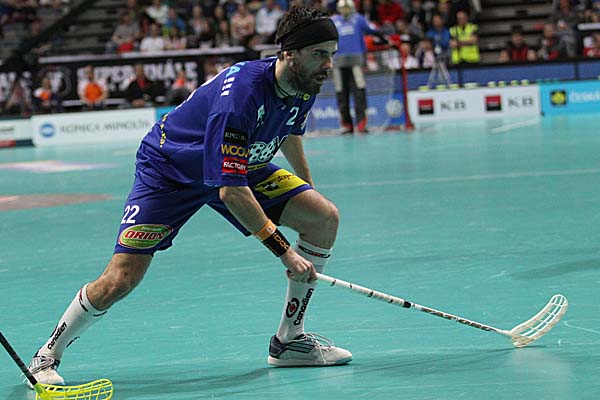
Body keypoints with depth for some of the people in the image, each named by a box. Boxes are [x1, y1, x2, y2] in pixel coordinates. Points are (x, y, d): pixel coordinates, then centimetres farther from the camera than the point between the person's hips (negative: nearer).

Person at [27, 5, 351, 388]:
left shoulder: (303, 87, -11)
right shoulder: (241, 94, -37)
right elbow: (231, 191, -36)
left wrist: (307, 188, 25)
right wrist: (284, 251, -34)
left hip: (240, 163, 7)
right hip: (169, 170, -7)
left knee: (325, 217, -9)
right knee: (121, 279, -17)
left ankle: (288, 340, 1)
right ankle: (48, 356, 8)